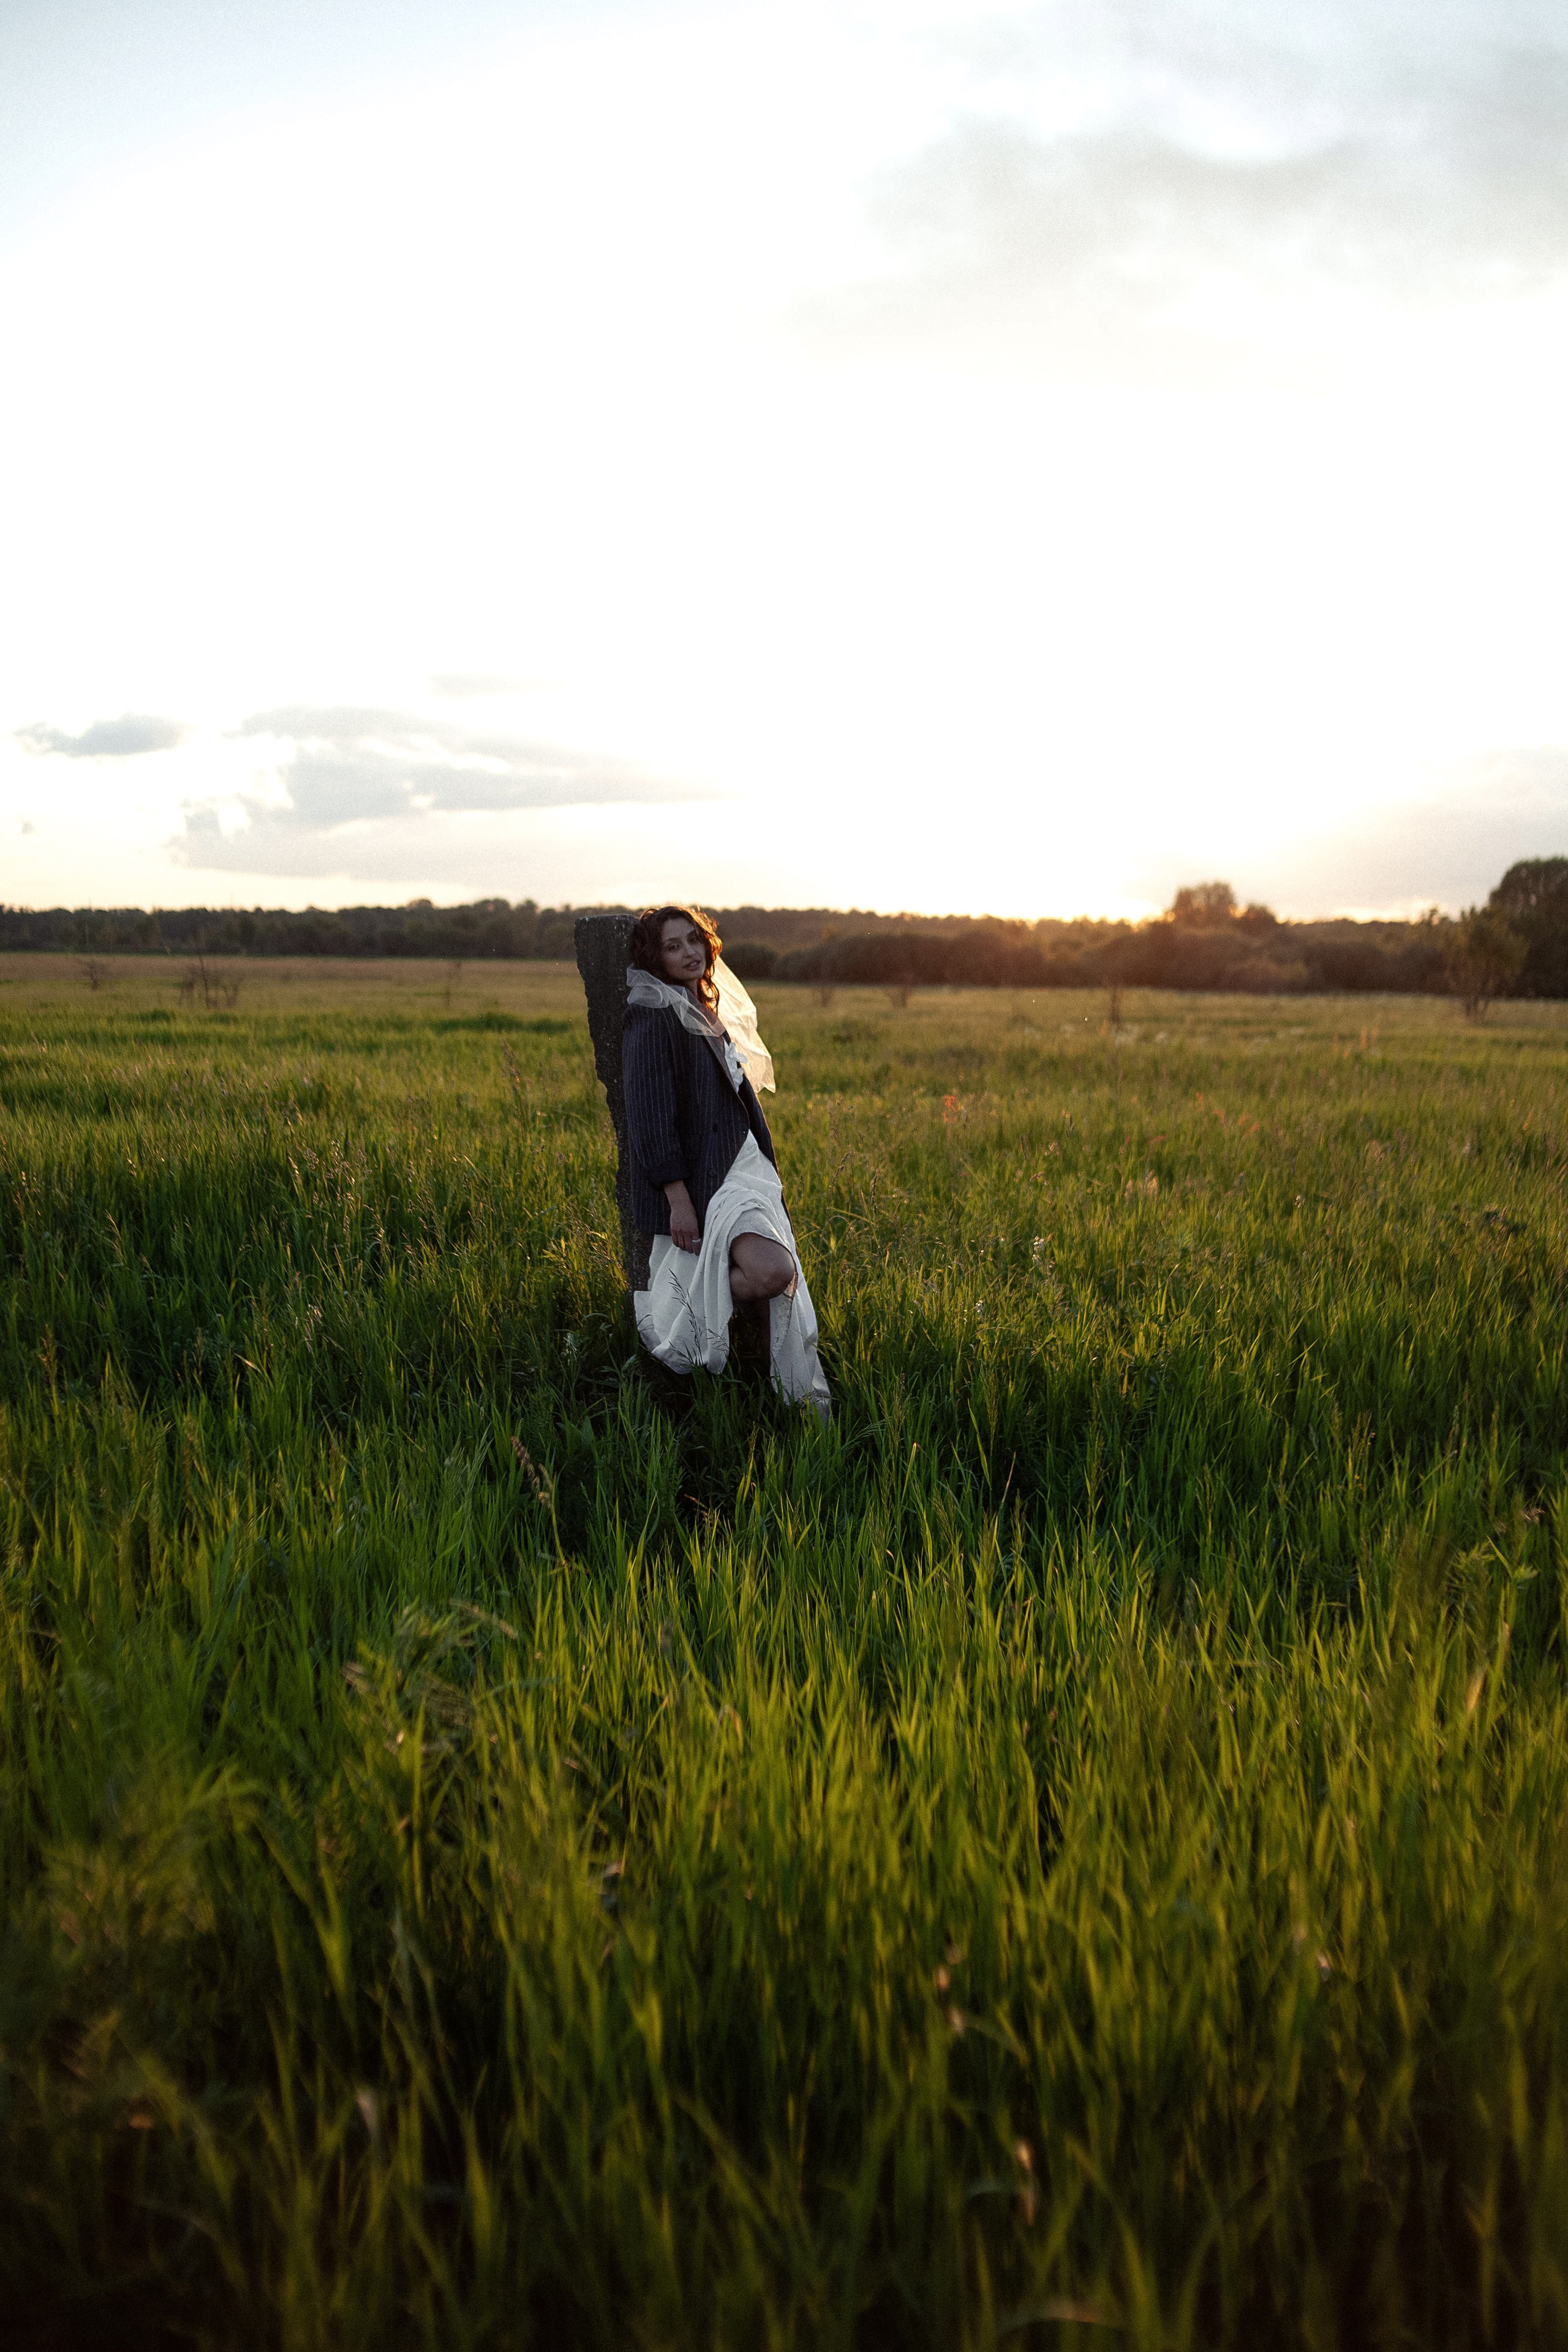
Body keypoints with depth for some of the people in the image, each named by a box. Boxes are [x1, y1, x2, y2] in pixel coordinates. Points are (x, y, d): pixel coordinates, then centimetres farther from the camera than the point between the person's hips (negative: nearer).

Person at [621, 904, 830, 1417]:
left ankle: (802, 1405, 10)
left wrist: (764, 1172, 23)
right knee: (772, 1270, -27)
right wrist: (678, 1200, -22)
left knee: (779, 1293, 1)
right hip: (700, 1178, -9)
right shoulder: (653, 1019, -10)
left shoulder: (710, 1011, 18)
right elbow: (650, 1115, -16)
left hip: (744, 1168, 9)